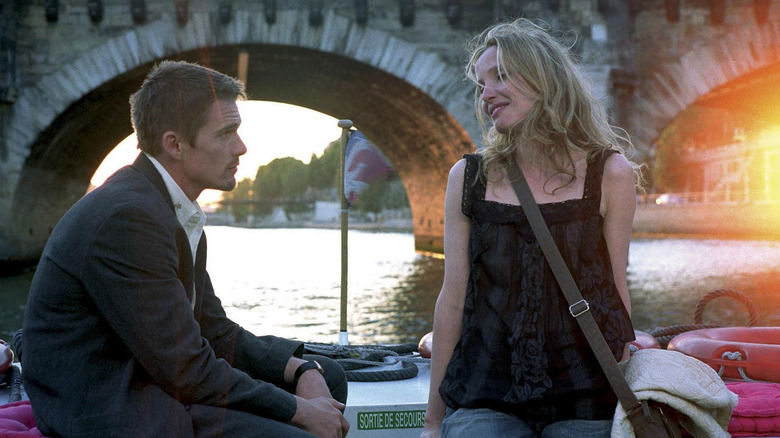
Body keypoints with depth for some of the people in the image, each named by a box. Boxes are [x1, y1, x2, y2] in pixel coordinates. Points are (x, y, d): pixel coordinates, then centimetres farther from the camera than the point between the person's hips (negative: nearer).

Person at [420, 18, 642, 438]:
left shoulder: (610, 175, 0)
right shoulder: (468, 177, 4)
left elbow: (615, 290, 6)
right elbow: (453, 299, 5)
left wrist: (626, 404, 10)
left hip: (584, 400, 0)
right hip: (483, 400, 1)